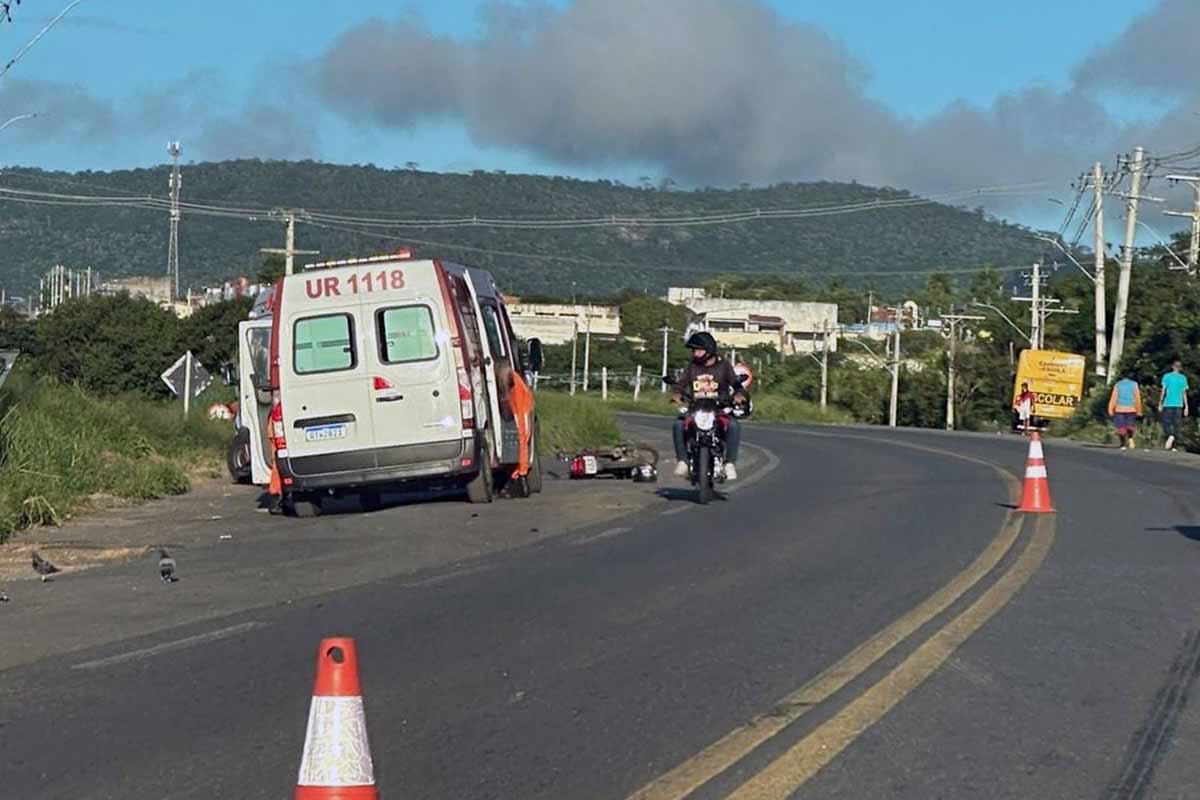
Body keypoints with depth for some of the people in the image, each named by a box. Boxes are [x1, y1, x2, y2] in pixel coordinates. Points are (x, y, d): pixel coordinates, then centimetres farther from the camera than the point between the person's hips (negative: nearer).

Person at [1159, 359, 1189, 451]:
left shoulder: (1167, 376, 0)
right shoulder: (1183, 378, 5)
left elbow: (1163, 391, -2)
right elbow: (1184, 393, 5)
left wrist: (1160, 404, 3)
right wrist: (1186, 407, 8)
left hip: (1168, 404, -2)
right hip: (1179, 404, 2)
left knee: (1167, 423, 3)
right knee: (1177, 424, 6)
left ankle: (1170, 436, -27)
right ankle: (1173, 446, 0)